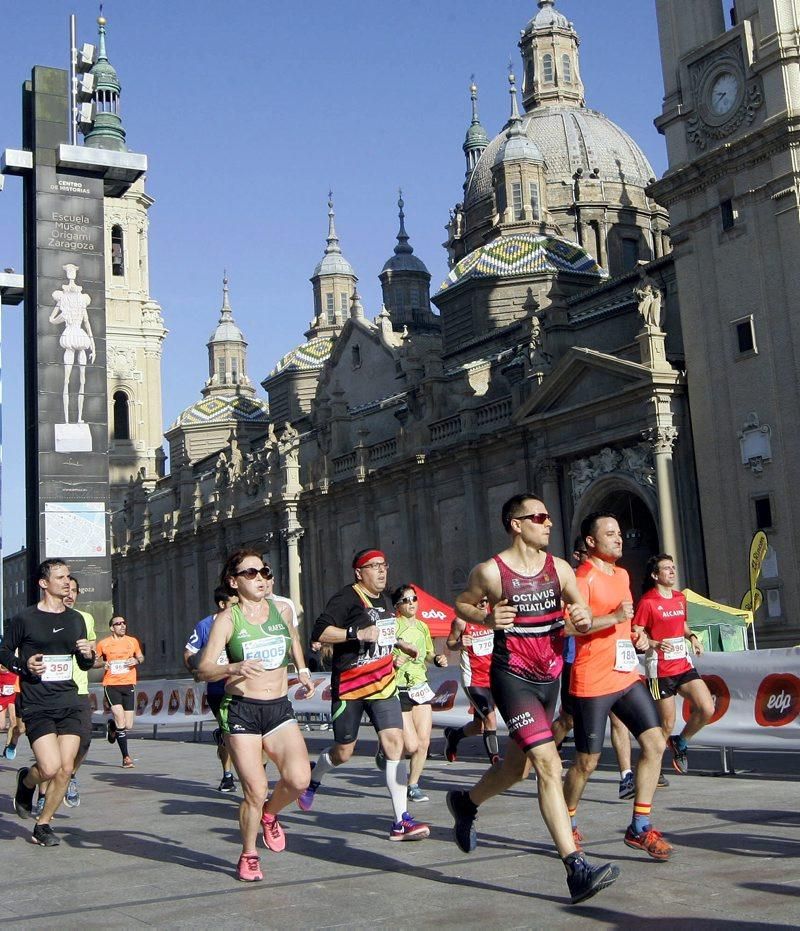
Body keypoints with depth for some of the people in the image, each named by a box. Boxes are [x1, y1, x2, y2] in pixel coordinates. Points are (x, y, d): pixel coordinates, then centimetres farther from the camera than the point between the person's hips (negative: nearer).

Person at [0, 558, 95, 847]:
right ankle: (26, 780, 19)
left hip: (69, 703, 5)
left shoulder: (76, 619, 12)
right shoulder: (25, 618, -3)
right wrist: (24, 666, -13)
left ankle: (42, 825, 17)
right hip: (37, 706, -4)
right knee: (50, 767, -17)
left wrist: (88, 655, -2)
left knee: (66, 769, -2)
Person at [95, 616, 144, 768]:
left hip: (129, 684, 3)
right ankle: (126, 757, 0)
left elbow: (141, 657, 21)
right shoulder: (103, 644, 2)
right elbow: (94, 662, 12)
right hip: (111, 685, -3)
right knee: (121, 723, -15)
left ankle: (112, 725, 37)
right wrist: (102, 663, -9)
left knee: (128, 726, 3)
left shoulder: (133, 641, 9)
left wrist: (136, 660, -1)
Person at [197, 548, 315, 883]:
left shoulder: (281, 610, 6)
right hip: (241, 710, -3)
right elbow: (204, 669, -14)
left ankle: (270, 814, 17)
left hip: (280, 708, 3)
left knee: (299, 779, -17)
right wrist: (235, 668, -30)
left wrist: (303, 671, 27)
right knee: (255, 791, -8)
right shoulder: (227, 619, -6)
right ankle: (248, 856, 18)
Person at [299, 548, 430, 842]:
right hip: (349, 687, -6)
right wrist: (357, 633, -29)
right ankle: (313, 778, 41)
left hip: (383, 686, 6)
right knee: (343, 752, 5)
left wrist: (400, 644, 28)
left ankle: (401, 822, -9)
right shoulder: (347, 598, -11)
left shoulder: (385, 601, 15)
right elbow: (319, 632, -23)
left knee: (394, 742, -10)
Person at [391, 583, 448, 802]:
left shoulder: (422, 626, 10)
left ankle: (413, 786, 17)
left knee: (424, 741, 0)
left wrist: (437, 659, 3)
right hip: (399, 690, -6)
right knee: (411, 745, -9)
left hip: (420, 687, 6)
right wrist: (393, 662, -29)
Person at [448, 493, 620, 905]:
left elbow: (580, 616, 7)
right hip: (512, 677, -7)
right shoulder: (489, 572, -9)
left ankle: (466, 803, 50)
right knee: (548, 764, -18)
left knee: (517, 761, 21)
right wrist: (488, 618, -14)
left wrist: (583, 620, -16)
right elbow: (462, 604, 6)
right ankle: (577, 870, -20)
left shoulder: (560, 569, 4)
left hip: (549, 677, 7)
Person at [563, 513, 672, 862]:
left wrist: (636, 636, 12)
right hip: (593, 682, -8)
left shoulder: (622, 574, 16)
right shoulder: (583, 577, -11)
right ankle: (567, 826, 23)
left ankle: (640, 827, 7)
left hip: (627, 676, 8)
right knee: (587, 761, 1)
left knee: (654, 743, -2)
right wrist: (614, 617, -28)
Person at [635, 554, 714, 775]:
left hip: (684, 665, 6)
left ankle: (680, 743, 17)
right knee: (667, 724, -2)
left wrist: (692, 637, 5)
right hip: (660, 670, -6)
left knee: (707, 709, -9)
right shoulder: (647, 602, -10)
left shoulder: (680, 598, 12)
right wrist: (655, 644, -28)